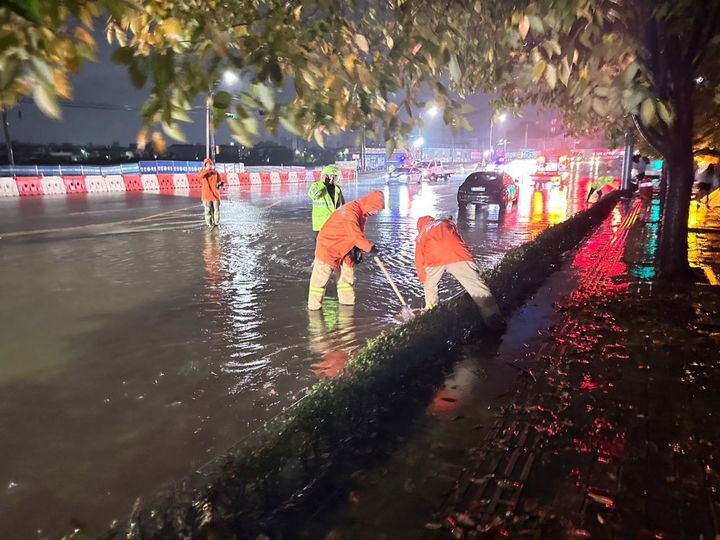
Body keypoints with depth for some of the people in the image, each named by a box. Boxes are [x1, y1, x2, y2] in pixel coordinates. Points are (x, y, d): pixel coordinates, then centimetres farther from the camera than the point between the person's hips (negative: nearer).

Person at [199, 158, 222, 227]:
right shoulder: (203, 172, 1)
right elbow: (200, 175, -23)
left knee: (216, 209, 4)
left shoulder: (215, 172, 7)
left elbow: (218, 181, 16)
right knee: (208, 210, 2)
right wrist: (207, 169, -31)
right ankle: (209, 224, 11)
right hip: (206, 194, -2)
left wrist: (219, 184, -6)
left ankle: (216, 223, 16)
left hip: (215, 194, 2)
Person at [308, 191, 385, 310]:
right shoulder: (350, 211, -29)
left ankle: (347, 301, 26)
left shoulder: (362, 213, 3)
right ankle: (314, 305, 6)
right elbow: (356, 236, -34)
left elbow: (359, 234, 11)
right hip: (328, 246, -9)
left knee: (347, 274, 14)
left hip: (343, 248, 9)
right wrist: (370, 248, -27)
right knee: (321, 277, -2)